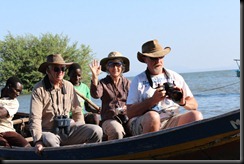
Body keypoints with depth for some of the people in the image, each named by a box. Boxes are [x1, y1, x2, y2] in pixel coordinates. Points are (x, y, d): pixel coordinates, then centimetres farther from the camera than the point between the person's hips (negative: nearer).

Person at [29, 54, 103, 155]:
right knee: (50, 141, -41)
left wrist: (82, 133, 5)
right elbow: (35, 118, -12)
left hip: (68, 128, 5)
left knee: (97, 131, -18)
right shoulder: (39, 89, -4)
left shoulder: (69, 86, 12)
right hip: (49, 132, -5)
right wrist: (38, 141, -25)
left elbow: (77, 112, 17)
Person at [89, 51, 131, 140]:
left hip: (126, 118, 2)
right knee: (117, 131, -36)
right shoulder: (103, 83, 11)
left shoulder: (127, 83, 18)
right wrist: (95, 77, -22)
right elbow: (96, 95, -11)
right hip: (109, 119, -2)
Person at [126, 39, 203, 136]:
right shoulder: (138, 80, 10)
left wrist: (183, 102, -9)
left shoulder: (175, 77, 18)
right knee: (152, 116, -36)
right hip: (143, 124, -3)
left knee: (196, 115, -22)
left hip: (172, 122, 3)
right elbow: (130, 113, -2)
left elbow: (194, 105, 14)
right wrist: (153, 100, -13)